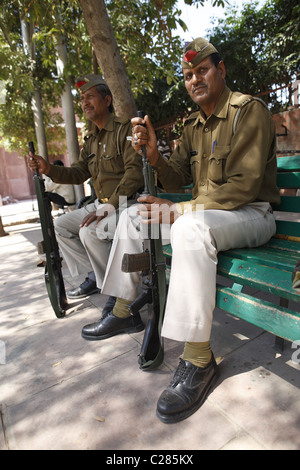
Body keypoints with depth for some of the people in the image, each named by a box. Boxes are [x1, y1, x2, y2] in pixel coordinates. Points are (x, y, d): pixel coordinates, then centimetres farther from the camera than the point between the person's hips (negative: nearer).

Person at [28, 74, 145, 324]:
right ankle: (93, 276, 12)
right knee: (59, 226, 8)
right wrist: (49, 169, -2)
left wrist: (109, 206, -27)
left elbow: (135, 171, -22)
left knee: (89, 231, -30)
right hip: (102, 204, 9)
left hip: (127, 203, -9)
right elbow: (78, 173, 16)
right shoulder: (92, 140, 18)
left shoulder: (125, 128, -10)